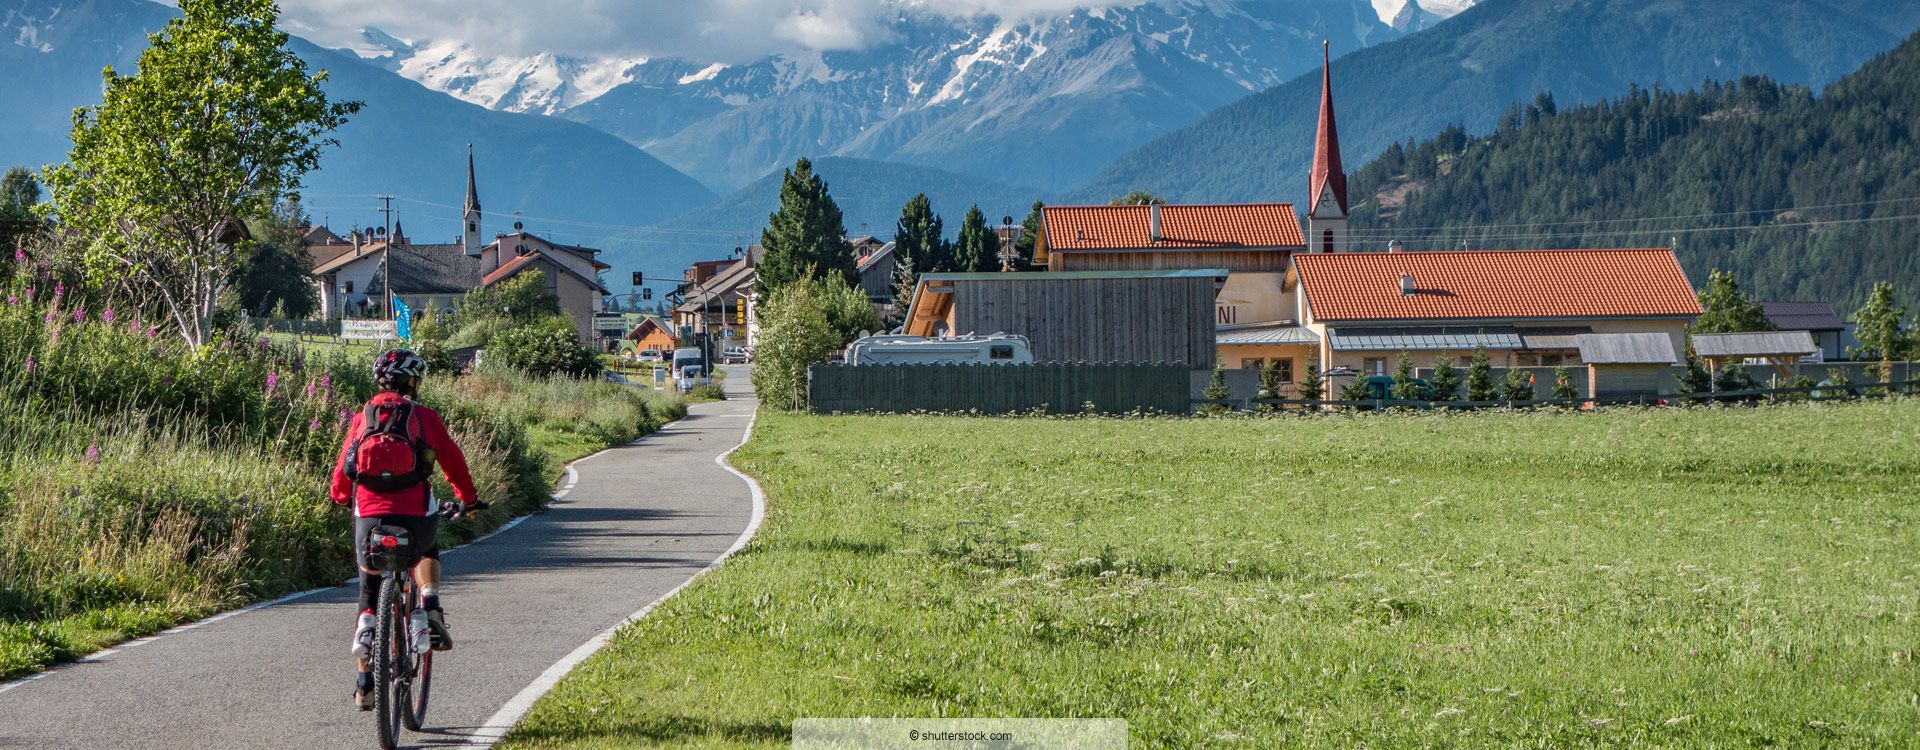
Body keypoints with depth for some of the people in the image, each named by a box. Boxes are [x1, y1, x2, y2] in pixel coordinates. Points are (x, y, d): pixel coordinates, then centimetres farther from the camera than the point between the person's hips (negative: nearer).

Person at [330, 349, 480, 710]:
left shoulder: (362, 418, 12)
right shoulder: (424, 417, 7)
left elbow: (342, 468, 16)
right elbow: (452, 459, 11)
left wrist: (341, 497, 37)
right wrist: (468, 498, 27)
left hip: (369, 515, 1)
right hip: (415, 514, -1)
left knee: (369, 592, 18)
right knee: (426, 552, 35)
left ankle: (364, 685, 4)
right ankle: (429, 608, 6)